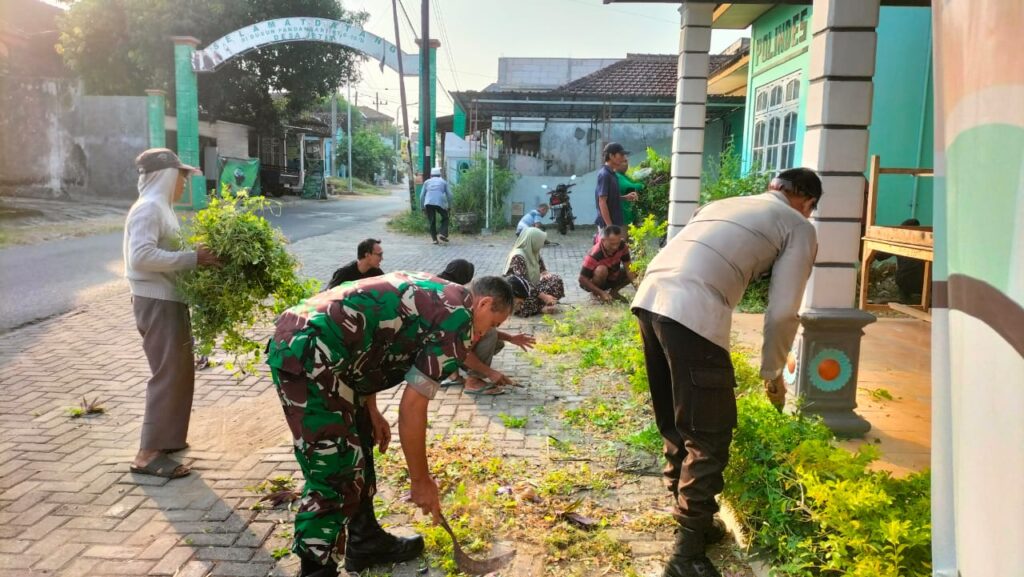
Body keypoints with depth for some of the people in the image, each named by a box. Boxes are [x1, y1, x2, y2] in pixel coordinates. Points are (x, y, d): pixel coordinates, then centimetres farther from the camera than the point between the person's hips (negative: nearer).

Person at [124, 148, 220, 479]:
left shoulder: (160, 207, 15)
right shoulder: (148, 208, -16)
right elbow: (141, 256, -28)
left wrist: (197, 258, 5)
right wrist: (193, 259, -27)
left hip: (169, 300, 10)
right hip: (157, 303, -10)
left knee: (180, 371, 17)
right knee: (167, 374, -7)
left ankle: (167, 437, 29)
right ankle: (148, 454, -1)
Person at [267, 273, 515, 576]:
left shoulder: (432, 293, 18)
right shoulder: (457, 319, -9)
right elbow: (412, 407, -9)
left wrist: (371, 411, 22)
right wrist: (420, 480, 2)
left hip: (296, 337, 11)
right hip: (308, 355, -11)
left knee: (357, 447, 21)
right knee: (335, 476, -4)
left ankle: (366, 542, 36)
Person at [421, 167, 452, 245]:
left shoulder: (427, 182, 21)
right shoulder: (443, 182, 18)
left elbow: (422, 195, 15)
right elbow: (449, 195, 10)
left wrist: (423, 207, 19)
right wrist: (449, 206, 16)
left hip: (428, 203, 1)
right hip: (440, 203, -1)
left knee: (432, 222, 11)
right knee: (445, 218, 17)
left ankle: (434, 239, 5)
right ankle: (443, 234, 0)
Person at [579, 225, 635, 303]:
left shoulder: (623, 246, -19)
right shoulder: (594, 255, -33)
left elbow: (628, 268, -16)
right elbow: (582, 279, -30)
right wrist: (602, 293, -34)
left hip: (612, 278, 6)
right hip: (593, 283, -5)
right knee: (601, 270, -37)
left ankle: (613, 292, 4)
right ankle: (595, 294, -10)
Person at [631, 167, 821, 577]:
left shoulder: (724, 203, 33)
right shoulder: (799, 227, 15)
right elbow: (782, 313, 7)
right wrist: (772, 373, 22)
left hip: (650, 296, 7)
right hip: (692, 312, -7)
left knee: (677, 421, 20)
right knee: (709, 432, 5)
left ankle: (691, 520, 34)